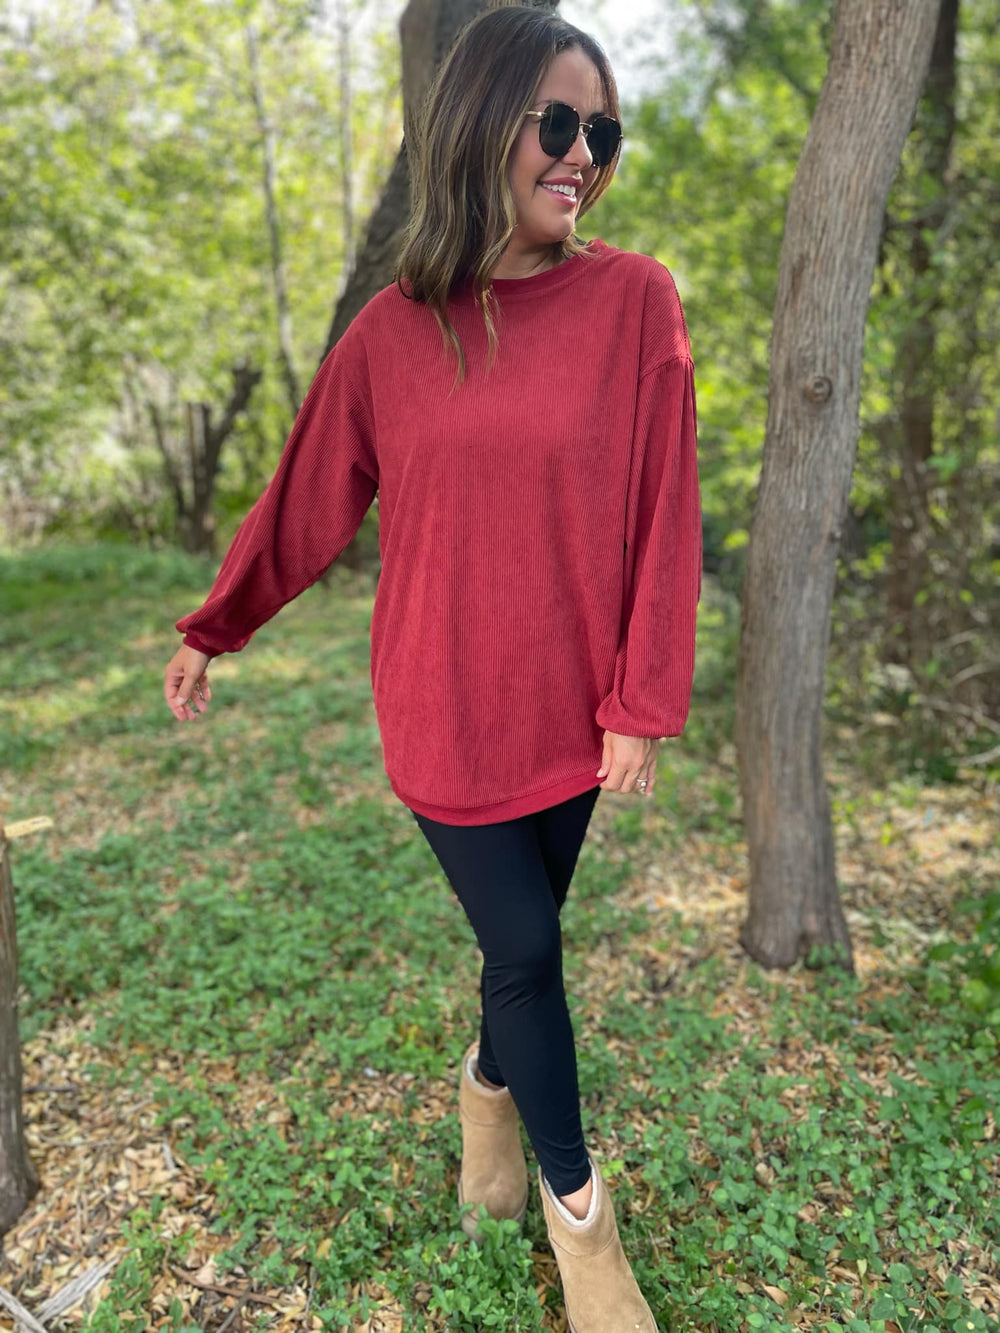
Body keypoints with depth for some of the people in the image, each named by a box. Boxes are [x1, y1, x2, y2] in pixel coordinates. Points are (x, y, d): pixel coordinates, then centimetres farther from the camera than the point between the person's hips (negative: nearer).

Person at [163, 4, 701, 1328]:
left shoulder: (634, 301, -5)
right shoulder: (391, 331, -1)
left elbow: (662, 512, -6)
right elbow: (307, 501, 8)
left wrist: (641, 701, -7)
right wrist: (212, 632, 16)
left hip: (568, 707, 1)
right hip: (444, 710, 0)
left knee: (525, 941, 14)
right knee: (527, 953, 6)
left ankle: (489, 1101, 47)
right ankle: (579, 1217, 30)